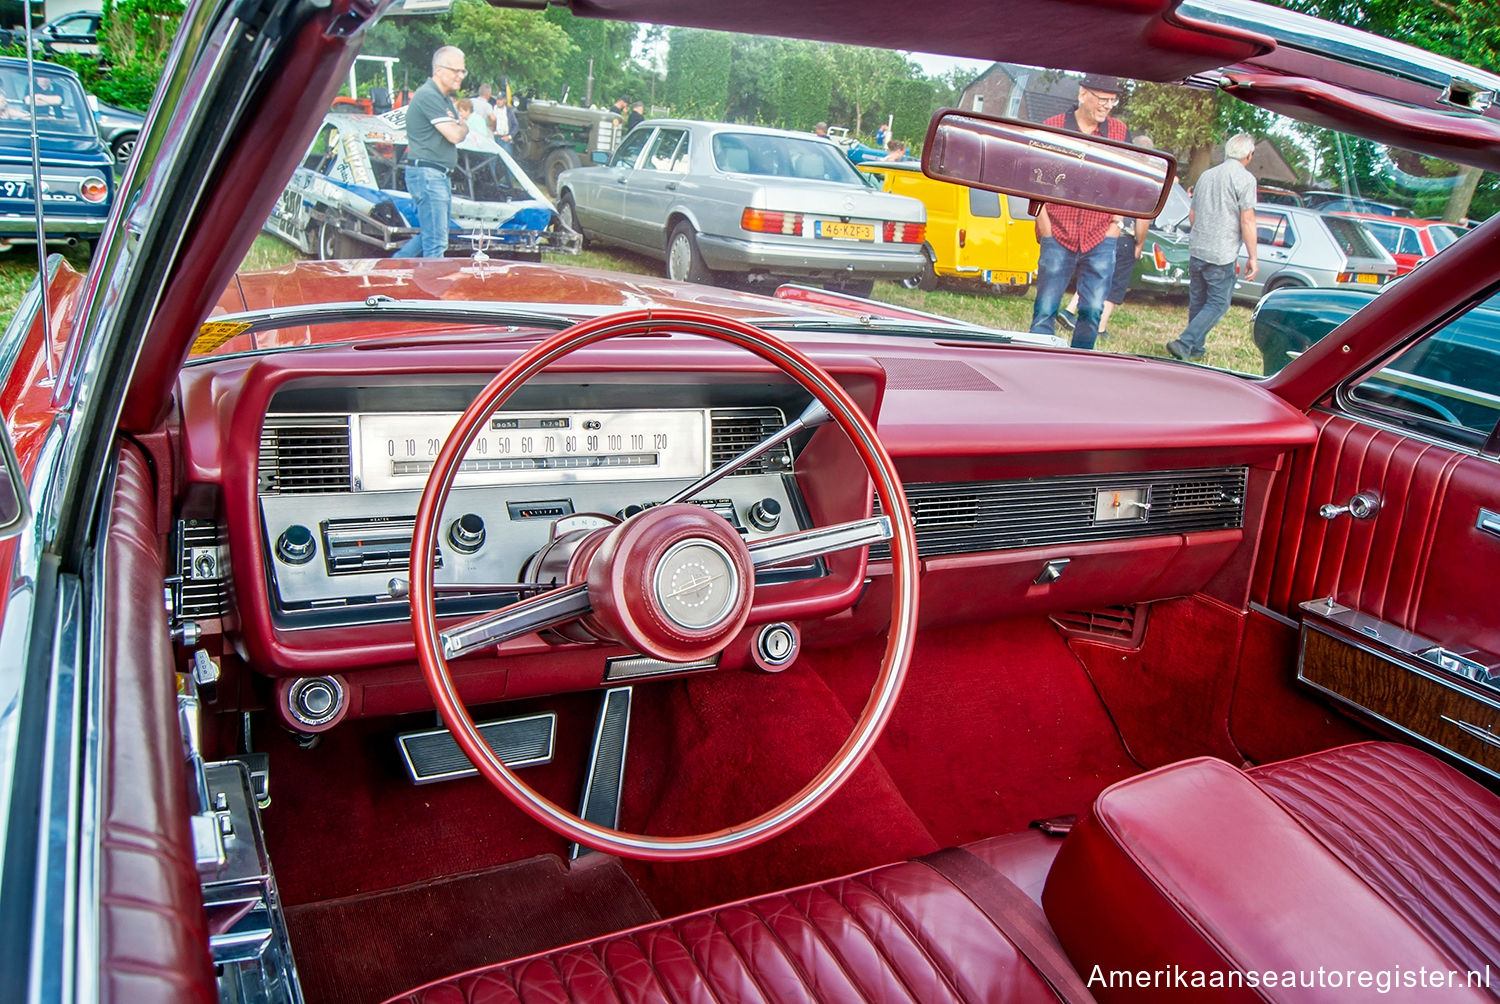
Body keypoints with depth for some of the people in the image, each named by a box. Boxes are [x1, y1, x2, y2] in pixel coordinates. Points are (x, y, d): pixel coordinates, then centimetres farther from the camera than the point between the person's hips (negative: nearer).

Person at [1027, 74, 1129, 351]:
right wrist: (1043, 222, -2)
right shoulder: (1053, 127, 1)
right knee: (1045, 310, -3)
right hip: (1058, 236, -2)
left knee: (1092, 312, 2)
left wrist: (1116, 221, 6)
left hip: (1100, 238, 2)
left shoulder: (1119, 131, 8)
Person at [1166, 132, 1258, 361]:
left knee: (1197, 301, 16)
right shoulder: (1245, 179, -8)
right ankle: (1183, 343, -13)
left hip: (1196, 250, 7)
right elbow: (1247, 220, -13)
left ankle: (1196, 348, 23)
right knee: (1218, 304, 0)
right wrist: (1252, 257, -9)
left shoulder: (1206, 175, 13)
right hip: (1222, 254, -7)